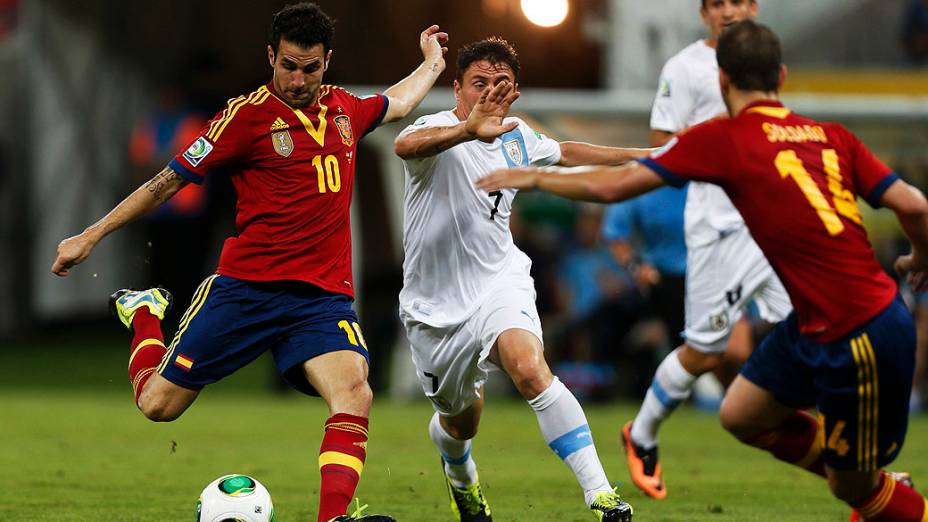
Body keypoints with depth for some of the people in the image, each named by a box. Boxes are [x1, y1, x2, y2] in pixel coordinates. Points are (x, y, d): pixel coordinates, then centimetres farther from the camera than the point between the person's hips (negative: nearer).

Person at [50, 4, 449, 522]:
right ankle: (144, 313, 34)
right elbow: (170, 181, 0)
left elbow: (398, 103, 37)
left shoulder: (344, 108, 10)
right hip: (246, 287, -3)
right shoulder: (249, 114, -6)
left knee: (354, 393, -26)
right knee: (159, 402, 2)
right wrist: (91, 236, 1)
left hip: (324, 297, 3)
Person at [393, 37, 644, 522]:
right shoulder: (439, 130, -18)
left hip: (500, 283, 2)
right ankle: (460, 475, 56)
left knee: (530, 370, -29)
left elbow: (564, 152, 26)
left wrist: (642, 157, 31)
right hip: (436, 308, -2)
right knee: (461, 419, 16)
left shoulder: (517, 136, 2)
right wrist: (469, 130, -63)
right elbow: (406, 145, -44)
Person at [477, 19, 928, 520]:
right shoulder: (831, 135, 5)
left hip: (861, 340, -7)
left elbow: (613, 185, -8)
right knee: (741, 415, 19)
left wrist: (534, 177, 8)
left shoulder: (723, 138, -11)